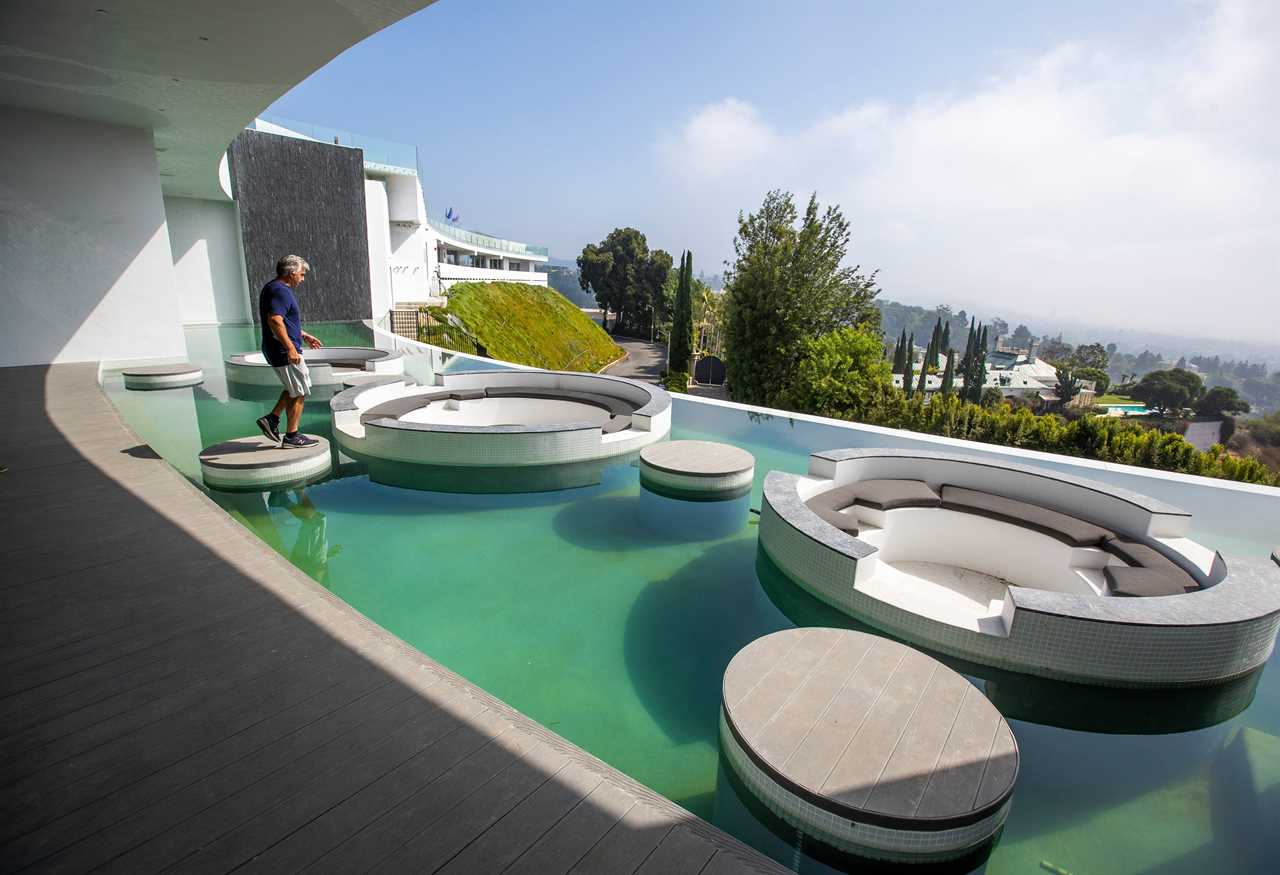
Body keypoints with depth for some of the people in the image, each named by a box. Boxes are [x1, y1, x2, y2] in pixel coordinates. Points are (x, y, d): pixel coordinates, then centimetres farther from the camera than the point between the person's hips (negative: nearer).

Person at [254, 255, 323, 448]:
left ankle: (271, 419, 20)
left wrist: (303, 335, 27)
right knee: (299, 393, 1)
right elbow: (275, 320, -29)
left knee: (293, 388, 24)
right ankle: (291, 436, 8)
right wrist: (290, 348, -29)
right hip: (284, 351, -10)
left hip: (274, 351, 10)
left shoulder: (271, 288, 16)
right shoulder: (281, 291, -17)